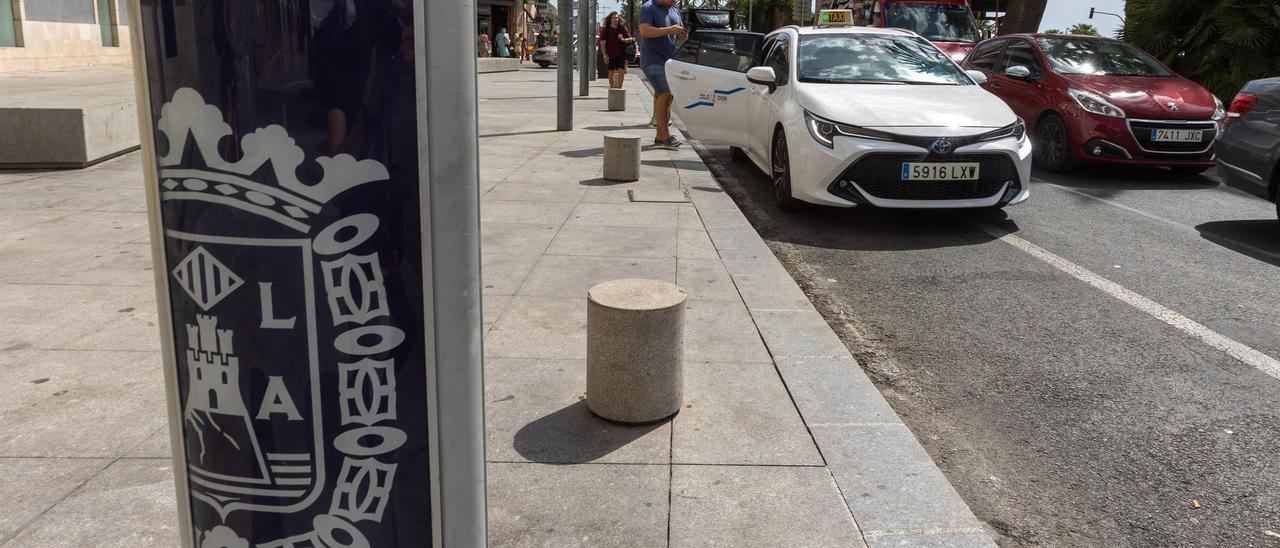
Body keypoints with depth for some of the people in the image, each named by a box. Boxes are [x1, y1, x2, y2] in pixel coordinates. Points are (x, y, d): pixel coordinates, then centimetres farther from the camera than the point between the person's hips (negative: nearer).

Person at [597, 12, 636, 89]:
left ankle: (619, 88, -2)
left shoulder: (622, 28, 0)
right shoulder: (605, 29, -2)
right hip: (610, 55, 0)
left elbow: (630, 39, 3)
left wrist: (623, 39, -19)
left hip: (621, 54, 0)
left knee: (621, 71, -10)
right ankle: (612, 88, 18)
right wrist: (605, 55, -11)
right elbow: (602, 43, -3)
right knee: (611, 72, 6)